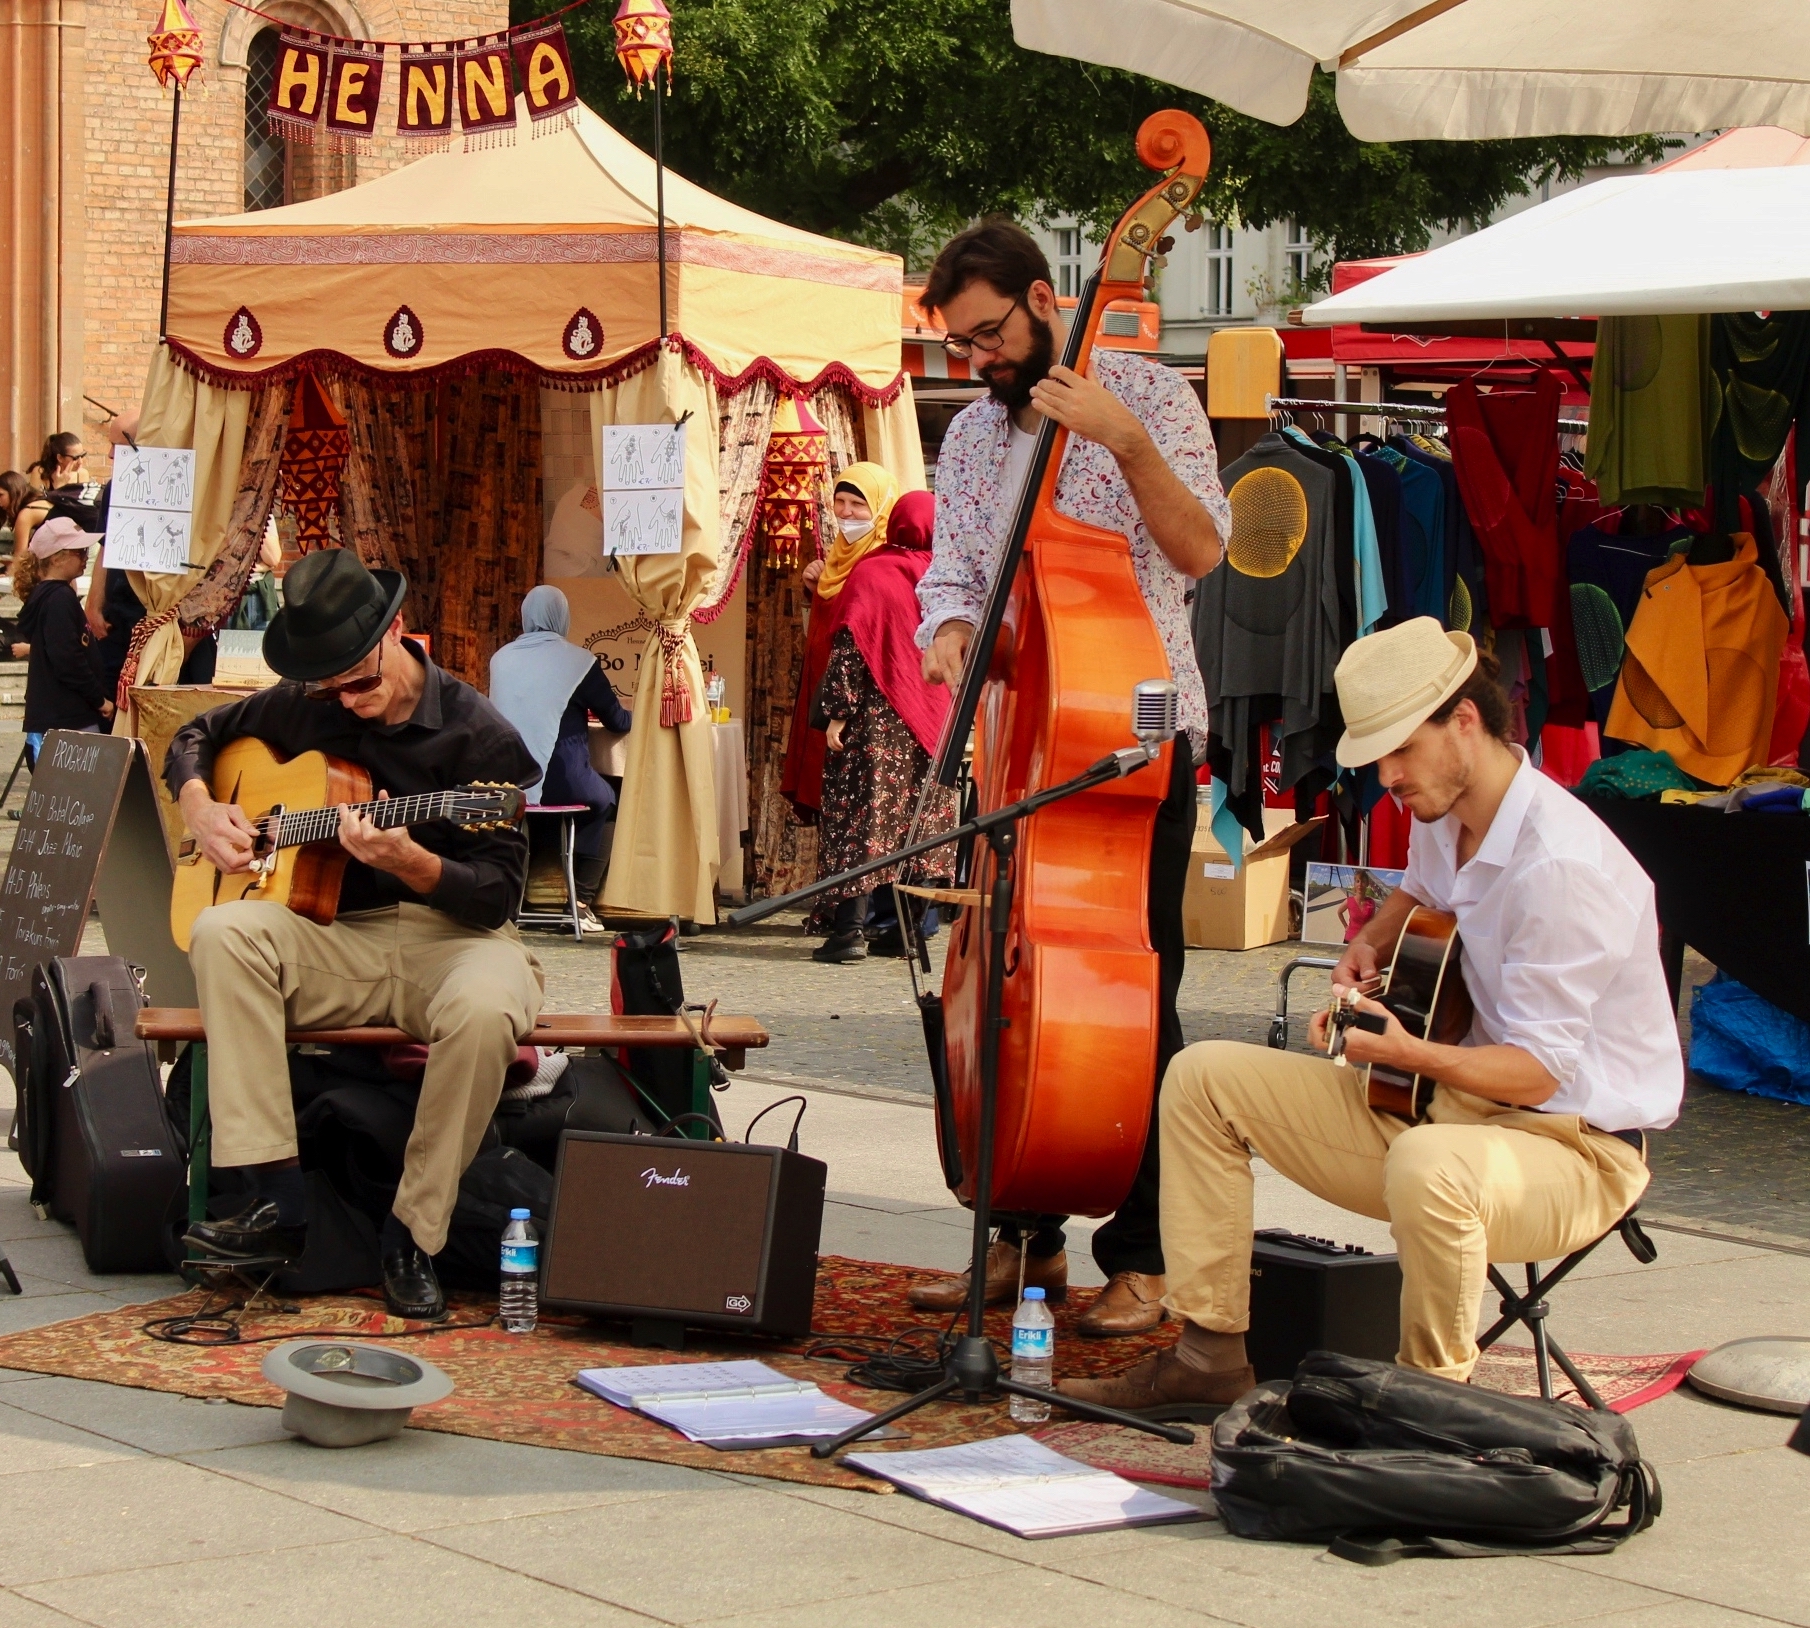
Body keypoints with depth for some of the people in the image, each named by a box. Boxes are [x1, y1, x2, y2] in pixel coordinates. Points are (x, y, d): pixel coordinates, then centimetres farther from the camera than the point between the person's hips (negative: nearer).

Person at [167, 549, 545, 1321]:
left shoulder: (477, 736, -8)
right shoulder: (304, 706, 7)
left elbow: (497, 897, -12)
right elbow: (194, 736, 25)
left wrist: (408, 860, -30)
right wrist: (201, 808, 3)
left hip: (450, 939, -4)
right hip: (342, 942, 4)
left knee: (485, 1008, -39)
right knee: (224, 930, -27)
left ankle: (413, 1236, -21)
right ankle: (278, 1201, -29)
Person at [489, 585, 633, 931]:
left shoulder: (501, 658, 8)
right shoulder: (578, 661, -4)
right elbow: (616, 720, 5)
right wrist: (634, 717, 29)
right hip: (562, 781, -5)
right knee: (604, 803, 25)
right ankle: (582, 900, 17)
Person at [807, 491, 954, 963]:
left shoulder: (870, 573, -6)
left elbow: (848, 647, -13)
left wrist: (836, 712, -13)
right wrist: (949, 718, 21)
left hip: (875, 718, -4)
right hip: (931, 724, 4)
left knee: (858, 818, -5)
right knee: (917, 824, 9)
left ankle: (849, 928, -13)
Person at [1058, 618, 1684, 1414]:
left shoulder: (1559, 863, -25)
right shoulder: (1443, 814, 2)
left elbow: (1538, 1073, -24)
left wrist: (1409, 1053, -39)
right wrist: (1370, 945, 8)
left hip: (1572, 1146, -9)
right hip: (1440, 1107, 9)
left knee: (1428, 1167, -43)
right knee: (1203, 1077, 3)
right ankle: (1210, 1354, 5)